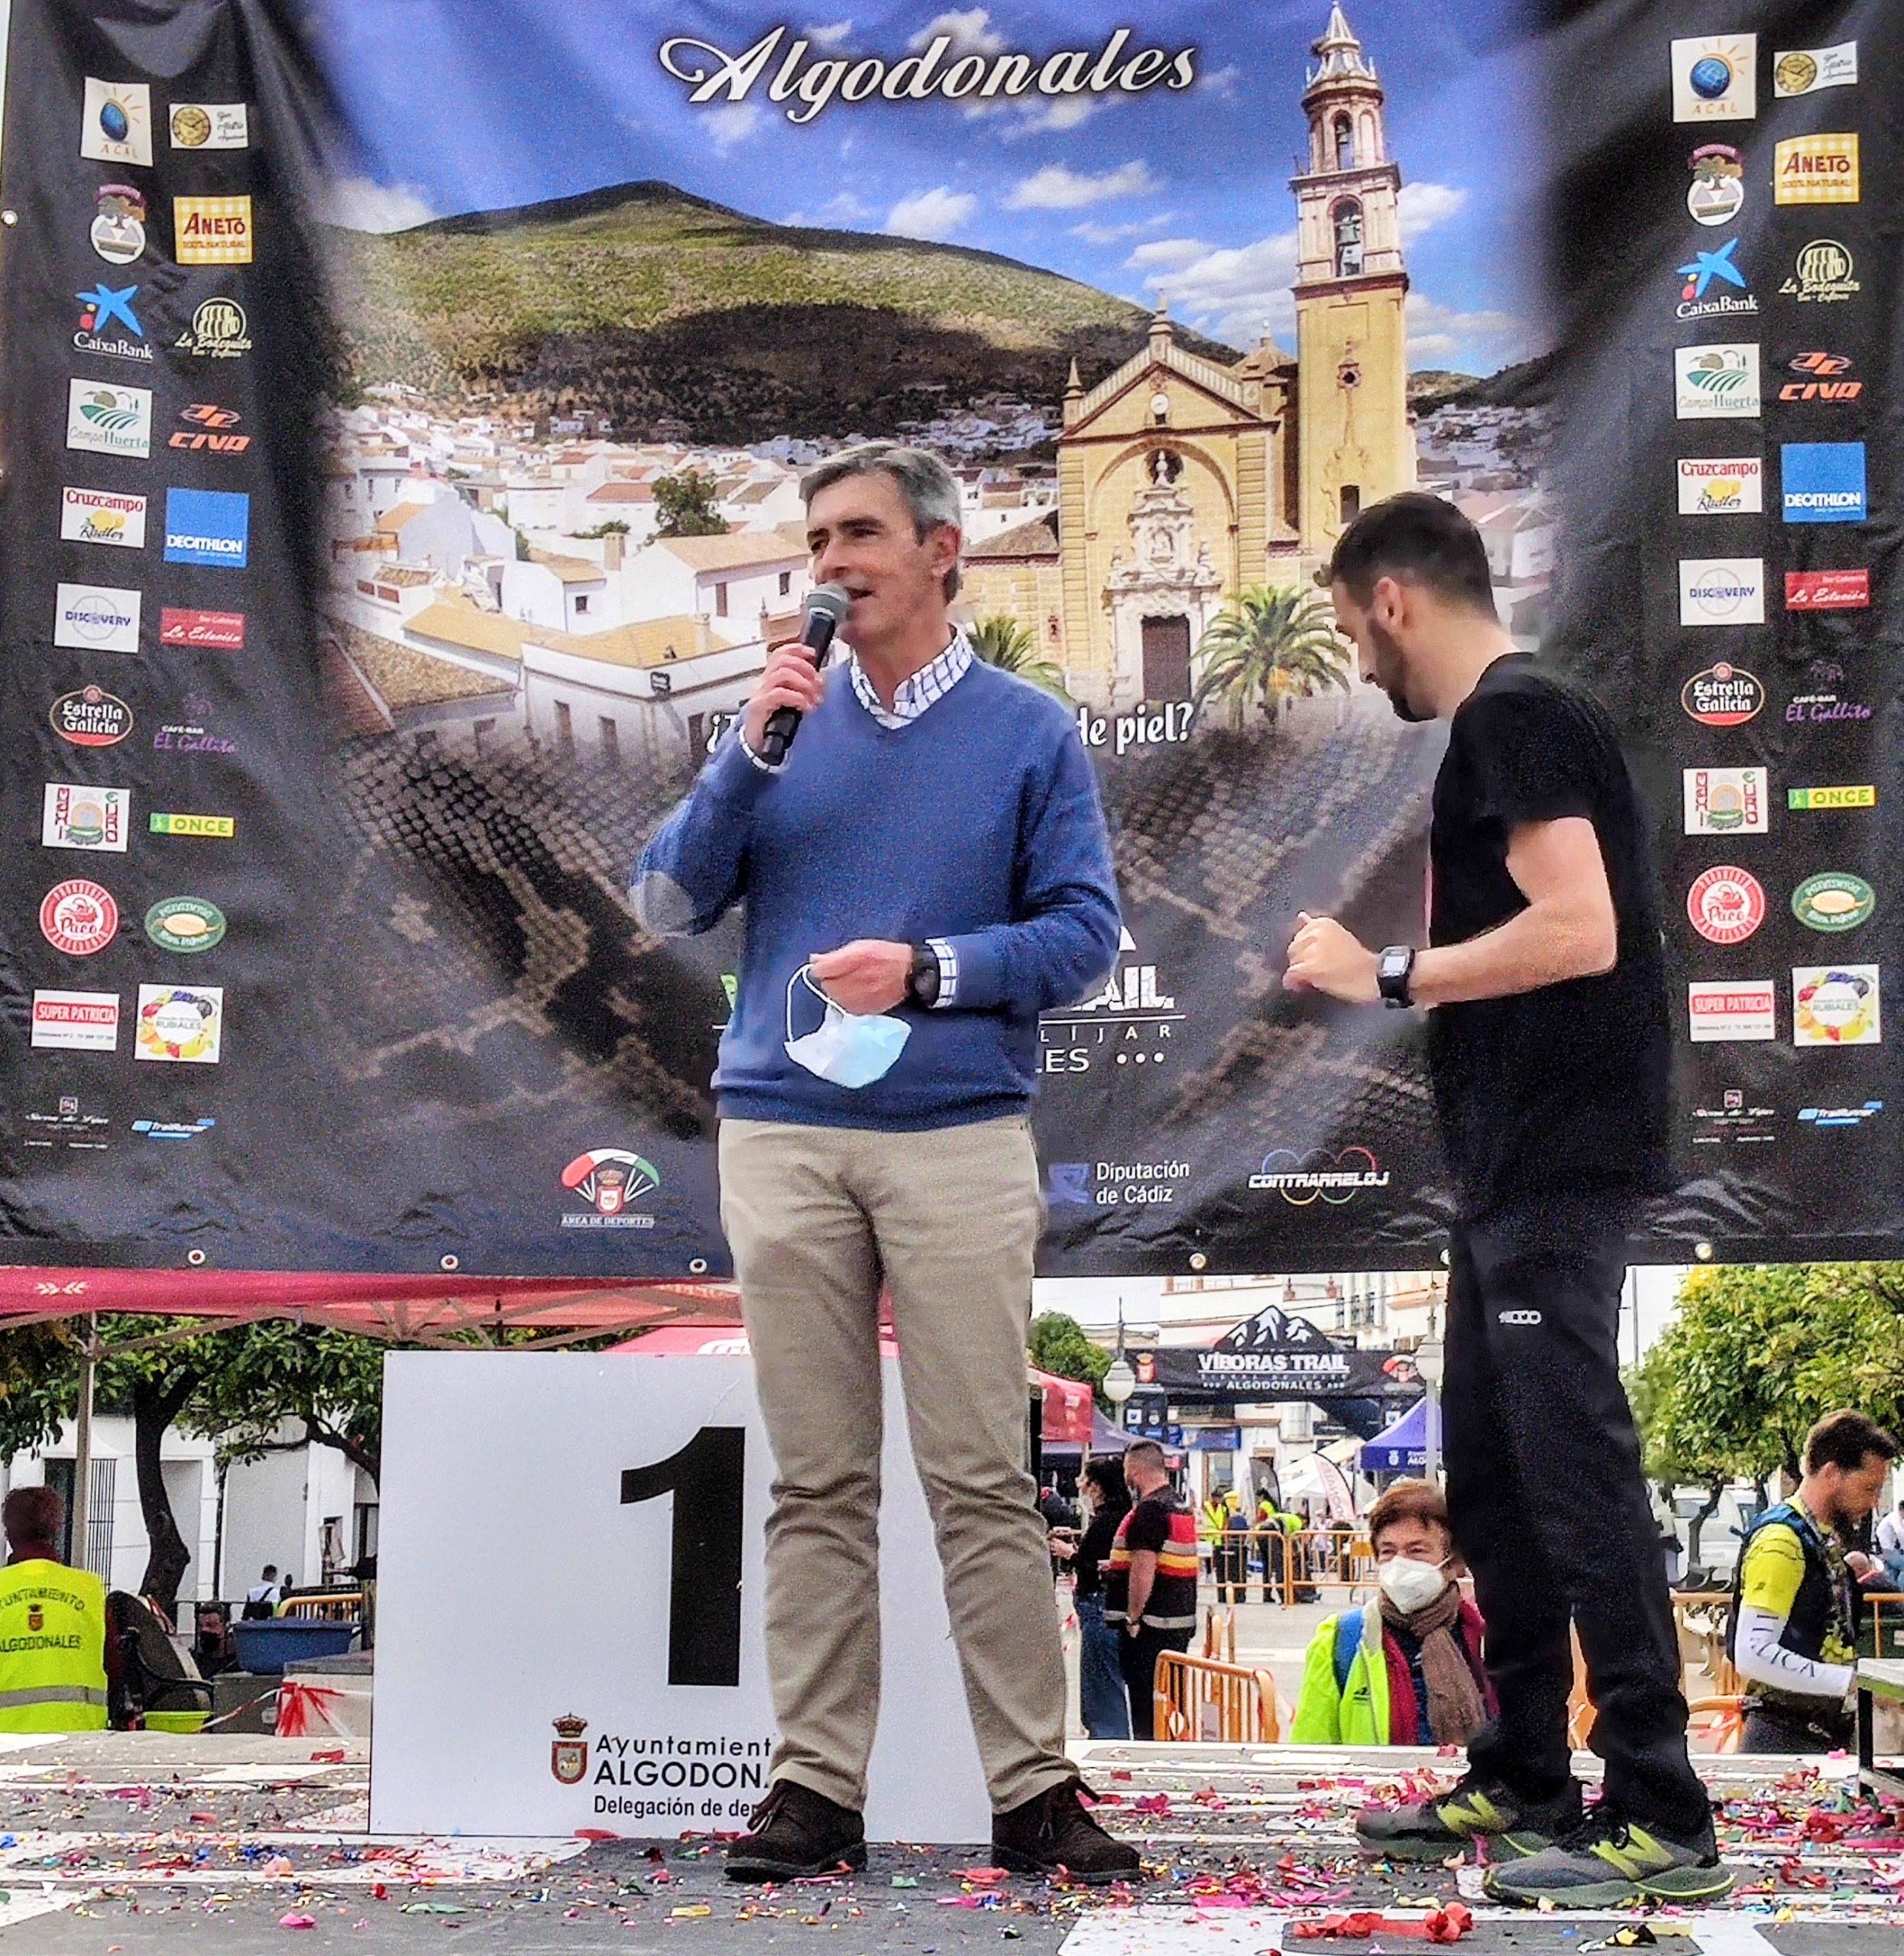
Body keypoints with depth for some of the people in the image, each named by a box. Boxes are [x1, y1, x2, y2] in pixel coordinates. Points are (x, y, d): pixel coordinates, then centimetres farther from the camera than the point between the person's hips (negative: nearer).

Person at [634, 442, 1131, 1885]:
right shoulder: (790, 717, 13)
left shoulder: (1028, 732, 6)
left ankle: (1034, 1788, 3)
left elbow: (1084, 933, 1)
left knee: (983, 1479, -2)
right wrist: (752, 751, -5)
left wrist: (928, 971, -13)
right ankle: (818, 1785, 9)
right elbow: (671, 904, 6)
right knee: (819, 1482, 4)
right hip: (784, 1135, 2)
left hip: (959, 1137, -2)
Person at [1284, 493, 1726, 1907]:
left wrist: (1388, 976, -16)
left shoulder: (1512, 717, -12)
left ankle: (1663, 1818, -6)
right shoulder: (1515, 720, 19)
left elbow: (1579, 931, -23)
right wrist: (1383, 978, 15)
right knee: (1494, 1476, 14)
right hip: (1518, 1163, 11)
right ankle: (1526, 1779, 22)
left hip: (1558, 1165, -11)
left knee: (1574, 1468, -10)